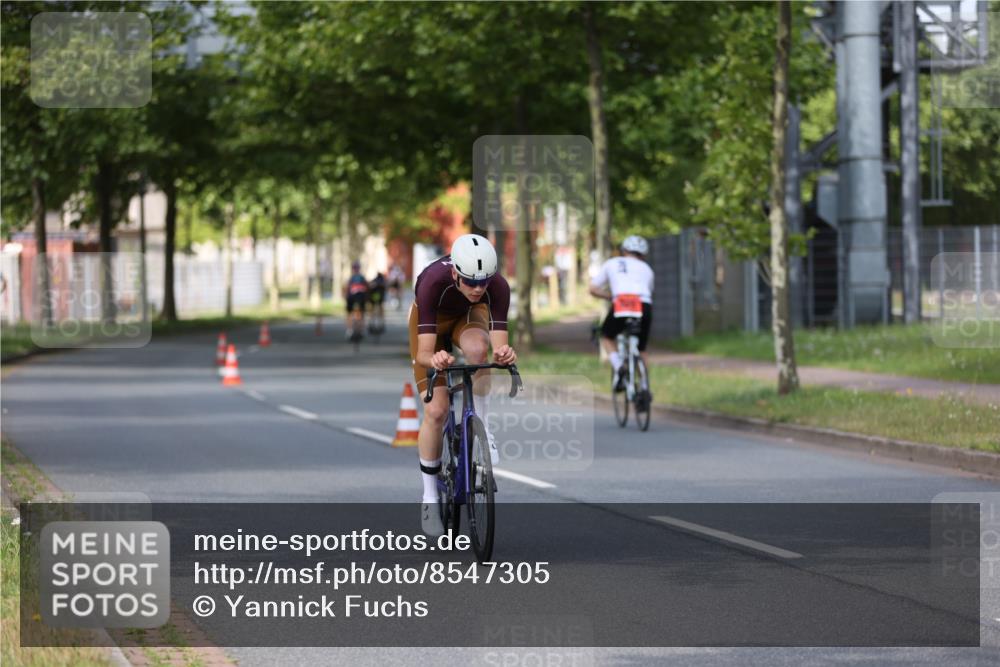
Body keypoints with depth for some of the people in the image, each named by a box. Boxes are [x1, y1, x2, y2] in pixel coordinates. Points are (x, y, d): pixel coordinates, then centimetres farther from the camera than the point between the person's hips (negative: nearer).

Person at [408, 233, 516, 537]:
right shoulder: (433, 282, -40)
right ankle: (430, 498, 6)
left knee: (478, 348, -37)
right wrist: (433, 359, -64)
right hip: (432, 319, -1)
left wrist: (504, 353, -59)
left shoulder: (498, 286, -35)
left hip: (470, 316, 1)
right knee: (435, 412, -11)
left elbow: (499, 344, -36)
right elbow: (424, 352, -41)